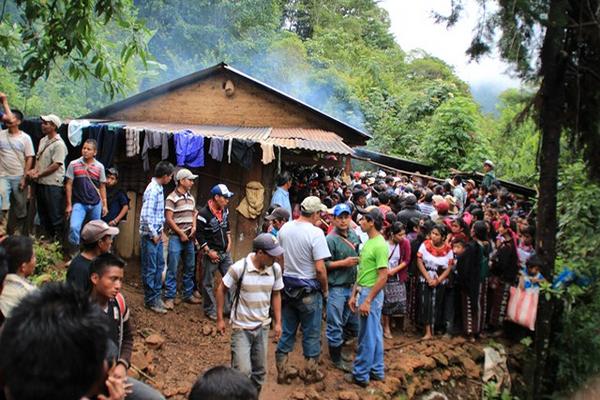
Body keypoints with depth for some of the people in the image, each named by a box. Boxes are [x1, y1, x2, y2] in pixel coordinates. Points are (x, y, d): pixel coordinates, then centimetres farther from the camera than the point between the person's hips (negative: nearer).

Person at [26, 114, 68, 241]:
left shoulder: (59, 144, -14)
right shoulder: (43, 140, 12)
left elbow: (56, 165, -17)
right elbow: (38, 158, 18)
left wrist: (38, 174, -12)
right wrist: (35, 169, -2)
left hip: (53, 184, -9)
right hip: (40, 183, 9)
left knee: (55, 213, -2)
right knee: (42, 212, 17)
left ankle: (58, 239, 7)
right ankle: (46, 237, 28)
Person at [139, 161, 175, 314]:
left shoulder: (159, 189, 10)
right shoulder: (152, 190, -19)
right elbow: (146, 215, -24)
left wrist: (160, 231, 10)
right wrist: (153, 235, -17)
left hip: (157, 234, 9)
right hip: (150, 236, -9)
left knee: (159, 265, 15)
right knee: (150, 269, 1)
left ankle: (156, 295, 26)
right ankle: (151, 300, 10)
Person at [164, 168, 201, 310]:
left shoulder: (191, 198, 13)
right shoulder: (172, 198, -9)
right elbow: (169, 219, -12)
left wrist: (194, 228, 0)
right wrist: (181, 233, -11)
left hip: (189, 238, 7)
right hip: (176, 237, -7)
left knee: (190, 267, 12)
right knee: (172, 269, -3)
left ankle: (188, 294, 24)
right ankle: (170, 298, 3)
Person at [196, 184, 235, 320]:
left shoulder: (225, 210, 3)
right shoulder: (204, 213, -18)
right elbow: (199, 235, -15)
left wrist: (229, 241, 10)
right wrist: (209, 251, -16)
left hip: (225, 252, 7)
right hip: (211, 254, -6)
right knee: (208, 283, 6)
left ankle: (230, 308, 18)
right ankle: (210, 311, 19)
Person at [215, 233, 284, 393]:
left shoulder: (275, 269, -7)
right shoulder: (239, 268, -19)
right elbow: (221, 290, -6)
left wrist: (278, 322, 6)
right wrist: (220, 319, -4)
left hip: (262, 327, 4)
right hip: (241, 327, -4)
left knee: (260, 371, 14)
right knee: (243, 371, -7)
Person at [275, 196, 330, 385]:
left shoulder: (285, 228, -1)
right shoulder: (316, 233, -19)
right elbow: (320, 268, -19)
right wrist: (325, 290, -6)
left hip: (287, 286, 6)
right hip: (309, 290, -5)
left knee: (287, 331, 16)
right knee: (311, 333, 11)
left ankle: (282, 371, 24)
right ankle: (311, 372, 24)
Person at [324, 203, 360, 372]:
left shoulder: (354, 236, 8)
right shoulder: (331, 239, -14)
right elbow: (324, 264, -16)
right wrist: (344, 263, -19)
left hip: (351, 286, 7)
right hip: (336, 288, -7)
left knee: (353, 325, 17)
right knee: (335, 325, 3)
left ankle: (337, 344, 39)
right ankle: (336, 357, 19)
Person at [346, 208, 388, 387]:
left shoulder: (380, 245, -18)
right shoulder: (368, 242, 11)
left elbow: (383, 277, -21)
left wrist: (367, 300, -21)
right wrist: (354, 294, 13)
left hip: (371, 293, -9)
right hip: (363, 291, 9)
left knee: (367, 336, 1)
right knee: (374, 334, 16)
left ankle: (361, 374, 11)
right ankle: (376, 370, 26)